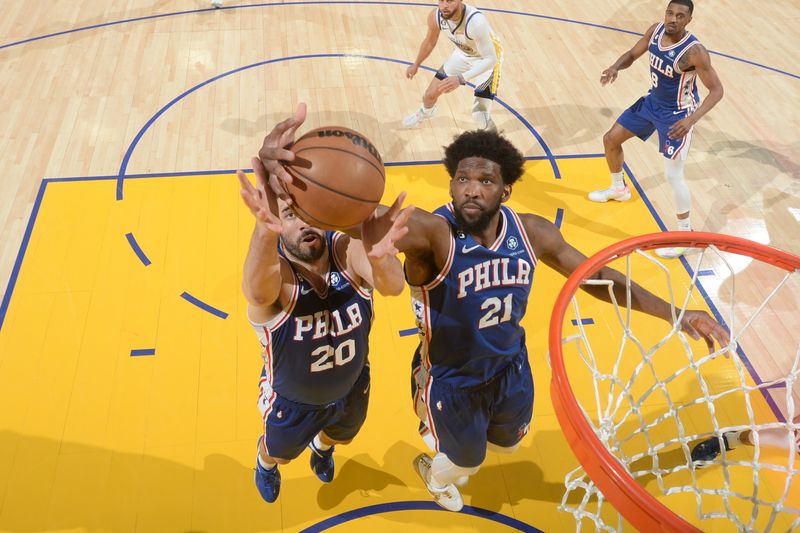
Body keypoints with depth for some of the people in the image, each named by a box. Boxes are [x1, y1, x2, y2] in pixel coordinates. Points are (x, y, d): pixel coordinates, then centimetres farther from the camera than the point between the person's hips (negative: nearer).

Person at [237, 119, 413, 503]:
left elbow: (393, 286, -50)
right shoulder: (273, 270, -37)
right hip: (292, 400, -2)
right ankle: (265, 464, 67)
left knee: (340, 436, 35)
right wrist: (265, 229, -83)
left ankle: (321, 448, 73)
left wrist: (379, 256, -75)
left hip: (352, 388, 3)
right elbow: (257, 292, -62)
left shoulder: (346, 251, -31)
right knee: (279, 452, 29)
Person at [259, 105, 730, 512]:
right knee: (466, 461, 22)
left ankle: (444, 436, 64)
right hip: (451, 380, -4)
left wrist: (673, 313, -7)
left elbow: (596, 277, -4)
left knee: (508, 444, 31)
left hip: (511, 368, 5)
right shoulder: (430, 232, -33)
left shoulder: (532, 232, -16)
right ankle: (438, 476, 62)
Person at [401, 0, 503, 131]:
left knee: (480, 116, -18)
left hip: (486, 60, -5)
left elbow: (490, 59, -39)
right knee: (430, 94, 13)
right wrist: (416, 65, 15)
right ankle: (426, 112, 52)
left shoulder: (476, 22, -41)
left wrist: (460, 78, -50)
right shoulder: (435, 17, -21)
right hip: (462, 54, 6)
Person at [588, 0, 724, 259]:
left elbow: (717, 90, -25)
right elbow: (632, 54, 5)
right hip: (653, 101, 8)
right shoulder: (655, 30, -11)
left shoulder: (694, 51, -30)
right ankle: (619, 189, 42)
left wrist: (692, 119, -40)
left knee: (673, 175, -10)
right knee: (611, 139, 15)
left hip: (677, 114, -7)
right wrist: (615, 67, -19)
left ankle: (686, 234, 8)